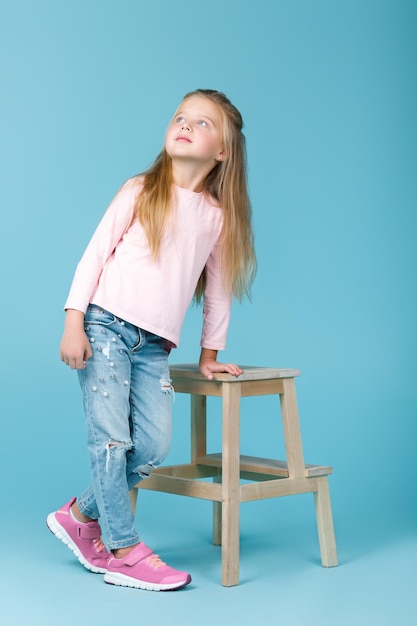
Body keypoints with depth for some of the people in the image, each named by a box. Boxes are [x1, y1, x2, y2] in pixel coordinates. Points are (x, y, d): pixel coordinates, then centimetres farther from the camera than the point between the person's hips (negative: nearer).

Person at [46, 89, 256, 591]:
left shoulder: (219, 215, 9)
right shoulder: (140, 191, 3)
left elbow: (218, 289, 17)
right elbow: (95, 254, 0)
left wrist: (209, 354, 21)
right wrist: (73, 323, -8)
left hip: (154, 344, 3)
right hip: (105, 325, -3)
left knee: (153, 446, -5)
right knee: (111, 438, -7)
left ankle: (81, 516, 16)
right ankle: (124, 552, 3)